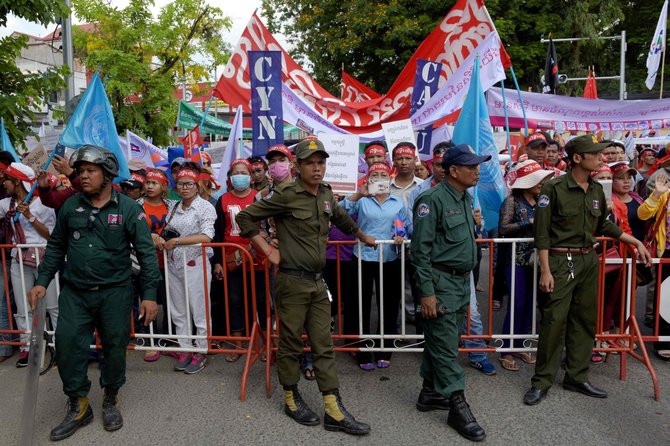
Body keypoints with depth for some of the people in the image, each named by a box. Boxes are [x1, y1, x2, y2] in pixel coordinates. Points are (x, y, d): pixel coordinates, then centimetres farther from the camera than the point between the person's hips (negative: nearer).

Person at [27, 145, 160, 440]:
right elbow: (56, 247, 13)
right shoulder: (71, 206, 4)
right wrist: (42, 281, 6)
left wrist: (150, 294, -10)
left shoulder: (128, 208, -7)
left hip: (114, 294, -2)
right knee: (67, 345, -1)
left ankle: (111, 400, 30)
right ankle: (78, 407, 19)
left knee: (115, 347, 7)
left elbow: (146, 252, -6)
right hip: (75, 293, 3)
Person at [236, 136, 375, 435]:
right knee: (291, 344, 8)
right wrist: (267, 249, -8)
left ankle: (333, 410, 16)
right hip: (292, 282, -6)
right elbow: (245, 217, -7)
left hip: (318, 282, 6)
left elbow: (341, 218, 29)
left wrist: (362, 237, 39)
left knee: (323, 346, 9)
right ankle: (291, 399, 28)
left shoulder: (326, 193, 8)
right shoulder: (286, 195, -11)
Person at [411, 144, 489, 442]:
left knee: (442, 341, 16)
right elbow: (420, 248, -17)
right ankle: (457, 406, 9)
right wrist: (426, 292, -19)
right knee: (445, 346, -1)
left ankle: (430, 393, 30)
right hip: (441, 282, -9)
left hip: (462, 281, 9)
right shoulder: (433, 199, -14)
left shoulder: (466, 198, 12)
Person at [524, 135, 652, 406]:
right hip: (561, 261, -7)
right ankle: (542, 382, 7)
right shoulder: (554, 188, -11)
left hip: (589, 260, 7)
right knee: (555, 320, -6)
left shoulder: (597, 190, 9)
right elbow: (542, 232, -12)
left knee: (586, 320, 11)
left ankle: (577, 377, 25)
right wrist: (545, 270, -16)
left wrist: (636, 242, 21)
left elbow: (604, 225, 23)